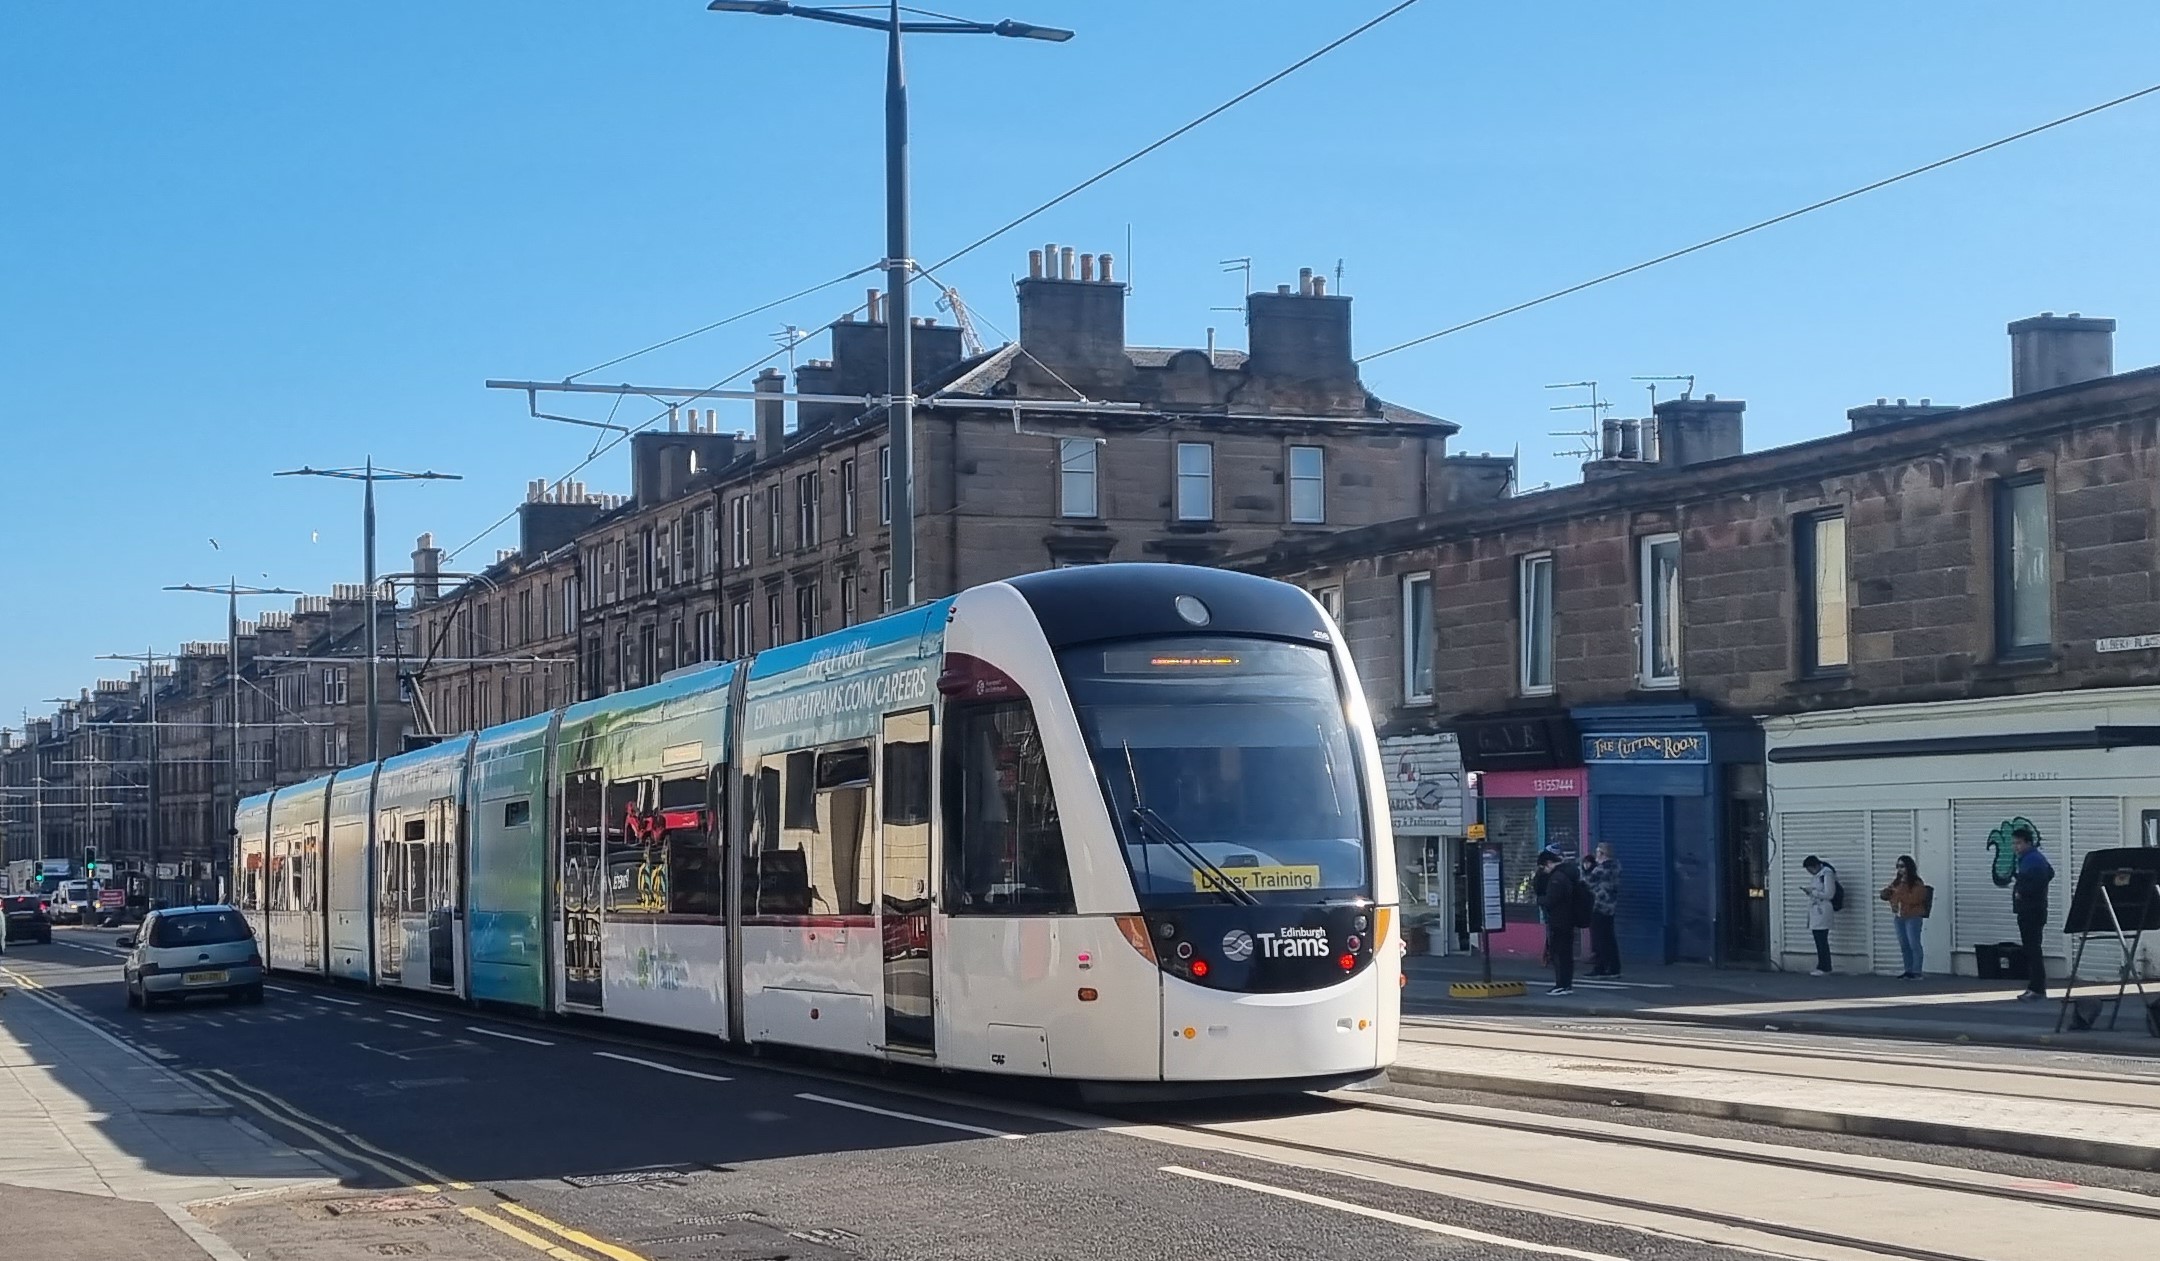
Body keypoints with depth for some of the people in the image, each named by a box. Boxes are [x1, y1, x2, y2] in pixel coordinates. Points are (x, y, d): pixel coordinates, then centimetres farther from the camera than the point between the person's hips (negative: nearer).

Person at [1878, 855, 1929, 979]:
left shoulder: (1917, 883, -8)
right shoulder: (1896, 881, 13)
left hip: (1913, 917, -7)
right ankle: (1908, 971, 14)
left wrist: (1900, 890, -19)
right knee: (1904, 946, 8)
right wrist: (1886, 891, -2)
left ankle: (1916, 972, -10)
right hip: (1899, 917, 7)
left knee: (1914, 944, -10)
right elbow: (1885, 896, 21)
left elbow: (1914, 899, -21)